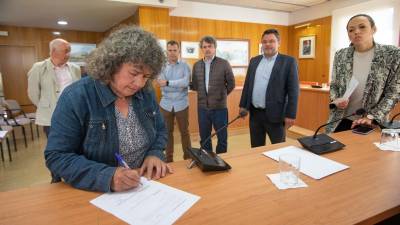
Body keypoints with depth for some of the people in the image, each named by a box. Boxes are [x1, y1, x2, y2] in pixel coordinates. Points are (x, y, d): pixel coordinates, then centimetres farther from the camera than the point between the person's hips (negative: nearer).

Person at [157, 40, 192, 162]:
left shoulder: (185, 66, -2)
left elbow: (185, 82, -18)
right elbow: (162, 85, -9)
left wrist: (168, 83, -19)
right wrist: (179, 86, -21)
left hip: (181, 104, -2)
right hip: (166, 104, 2)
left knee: (184, 131, 9)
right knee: (167, 132, 11)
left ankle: (188, 157, 24)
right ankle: (168, 158, 25)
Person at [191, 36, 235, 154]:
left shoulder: (224, 63, -5)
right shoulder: (196, 65, 5)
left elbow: (231, 84, 2)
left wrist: (221, 95, 6)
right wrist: (203, 94, 9)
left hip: (219, 107, -3)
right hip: (202, 107, 3)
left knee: (222, 138, 9)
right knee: (204, 138, 14)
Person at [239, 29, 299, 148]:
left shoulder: (288, 61, -4)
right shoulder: (254, 61, 11)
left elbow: (293, 90, -8)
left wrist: (290, 115, -12)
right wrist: (243, 105, 8)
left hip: (275, 114, -4)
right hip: (254, 113, 5)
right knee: (256, 149, 15)